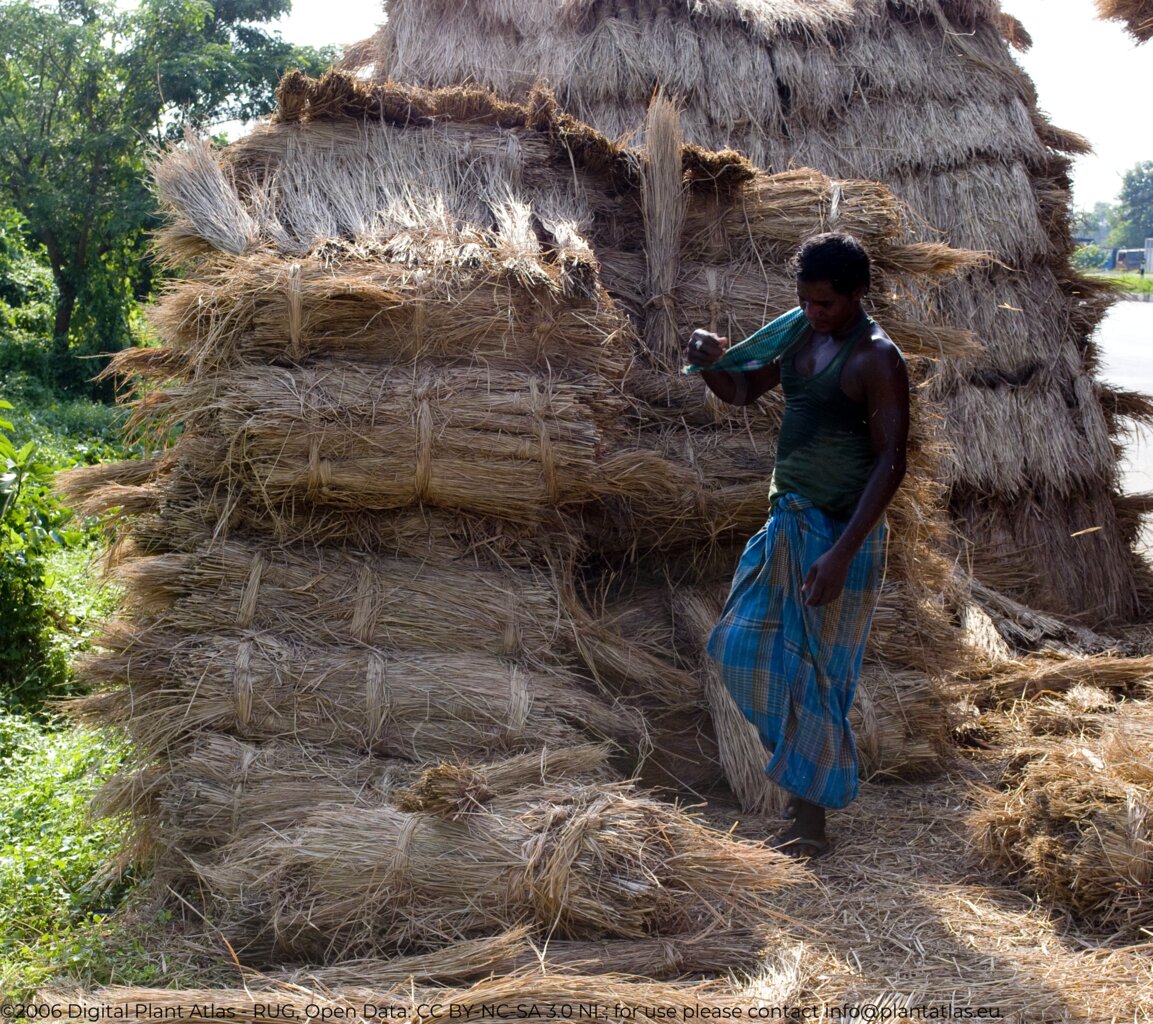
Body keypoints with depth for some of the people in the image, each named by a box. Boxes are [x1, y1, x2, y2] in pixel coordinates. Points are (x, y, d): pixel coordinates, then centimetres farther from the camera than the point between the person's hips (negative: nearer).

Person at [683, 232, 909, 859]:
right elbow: (741, 390, 16)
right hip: (787, 520, 8)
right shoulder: (798, 331, 6)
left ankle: (809, 823, 12)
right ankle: (803, 759, 34)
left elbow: (891, 463, -20)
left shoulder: (876, 360, -16)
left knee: (814, 672, -1)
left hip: (839, 532, -8)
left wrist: (841, 554, -26)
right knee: (742, 645, 15)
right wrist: (710, 361, -8)